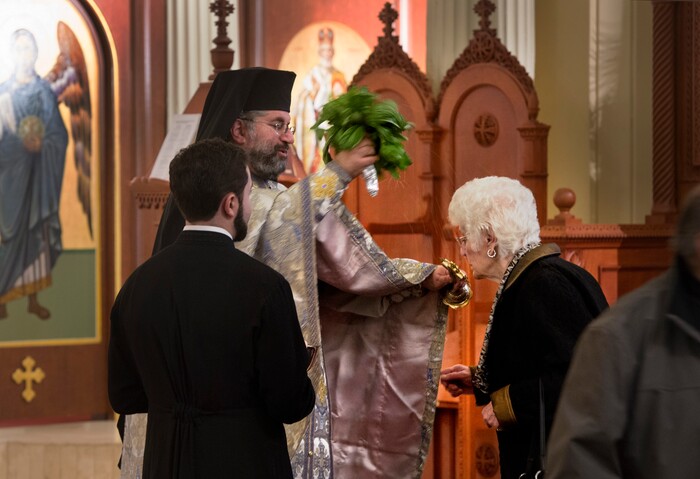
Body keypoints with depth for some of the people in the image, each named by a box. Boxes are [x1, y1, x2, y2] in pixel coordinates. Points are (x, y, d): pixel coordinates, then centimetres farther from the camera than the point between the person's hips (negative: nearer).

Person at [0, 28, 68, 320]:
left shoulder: (45, 92, 4)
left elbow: (59, 136, 1)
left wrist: (41, 145, -16)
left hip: (39, 174, 2)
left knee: (38, 232, 6)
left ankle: (33, 298, 14)